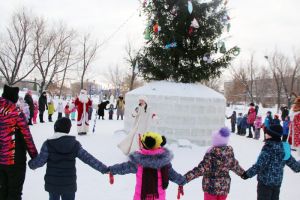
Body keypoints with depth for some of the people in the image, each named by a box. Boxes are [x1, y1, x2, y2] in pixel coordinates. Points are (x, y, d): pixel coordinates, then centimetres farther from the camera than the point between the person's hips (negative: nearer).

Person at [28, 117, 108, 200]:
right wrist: (104, 169, -4)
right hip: (69, 184, 0)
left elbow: (40, 161, -8)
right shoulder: (75, 144, -7)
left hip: (52, 183, 0)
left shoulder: (48, 144, -10)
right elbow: (88, 158, -8)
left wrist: (31, 164, 15)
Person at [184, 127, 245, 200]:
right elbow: (235, 166, 11)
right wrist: (243, 173, 32)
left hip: (211, 187, -5)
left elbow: (201, 169, -26)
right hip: (224, 187, 5)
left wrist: (186, 178, -26)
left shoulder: (211, 154, -22)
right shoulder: (229, 152, -4)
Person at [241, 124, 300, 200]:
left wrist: (248, 174, -19)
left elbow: (259, 165, -27)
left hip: (265, 182, -7)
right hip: (277, 182, 7)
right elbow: (293, 163, 13)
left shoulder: (268, 148, -22)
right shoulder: (284, 149, 1)